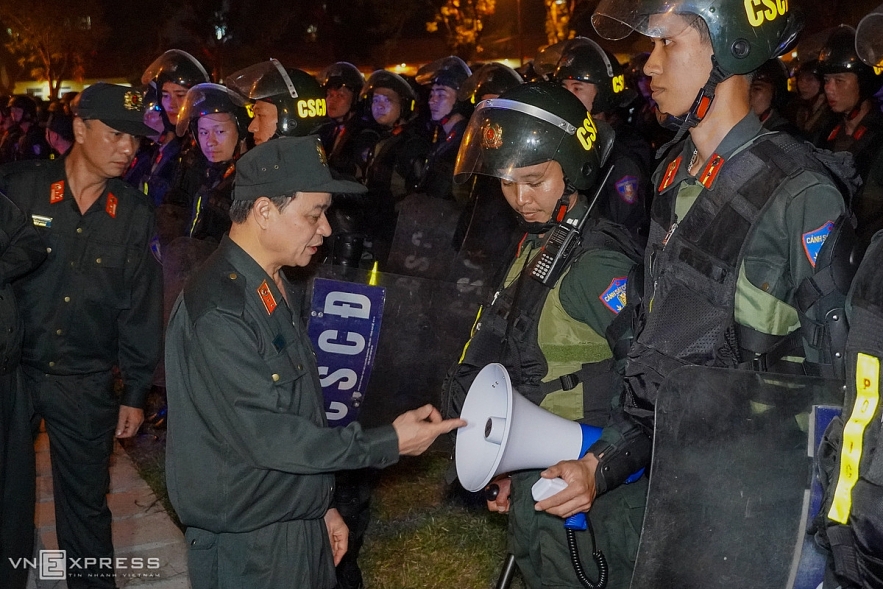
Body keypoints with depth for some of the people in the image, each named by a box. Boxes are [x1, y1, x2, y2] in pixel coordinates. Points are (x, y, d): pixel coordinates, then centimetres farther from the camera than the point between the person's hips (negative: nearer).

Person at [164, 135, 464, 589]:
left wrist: (321, 504, 15)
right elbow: (264, 434, -24)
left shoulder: (274, 288, 8)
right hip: (246, 545, -8)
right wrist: (389, 443, -19)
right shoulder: (217, 311, -23)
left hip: (300, 524, 8)